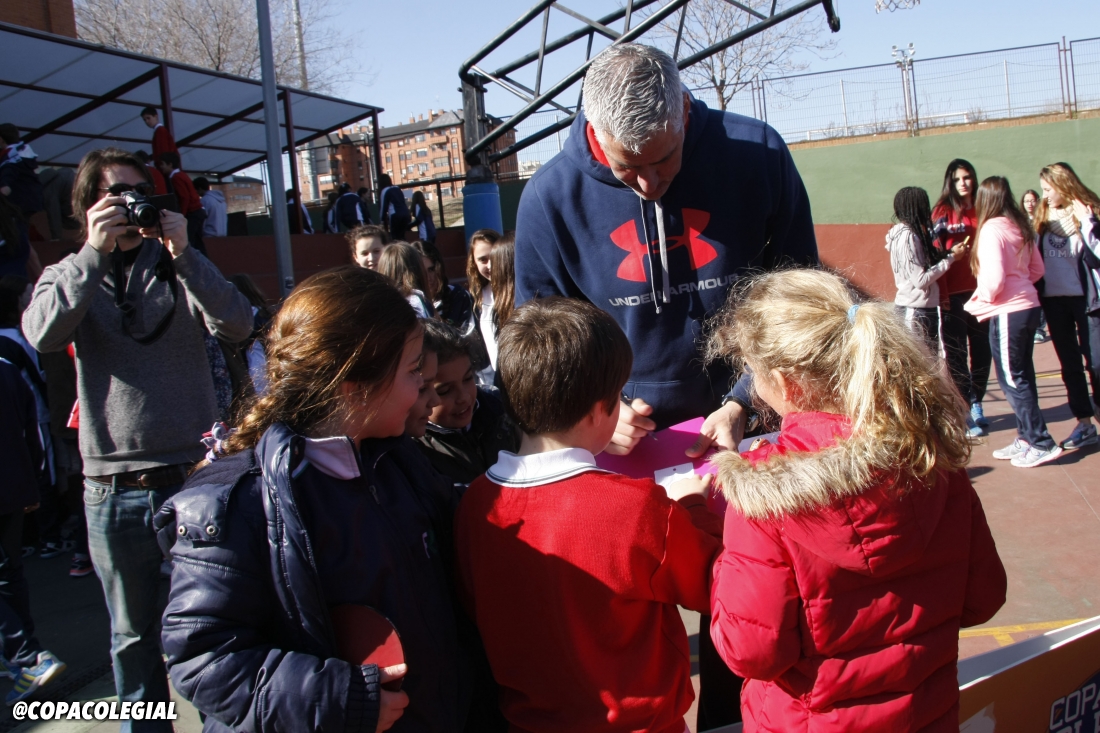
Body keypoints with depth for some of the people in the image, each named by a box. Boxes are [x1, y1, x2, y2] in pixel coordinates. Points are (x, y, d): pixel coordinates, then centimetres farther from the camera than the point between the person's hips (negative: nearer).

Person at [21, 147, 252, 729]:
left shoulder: (178, 266, 5)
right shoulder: (69, 275, 7)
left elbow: (237, 326, -12)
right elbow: (42, 334, -15)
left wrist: (182, 252, -20)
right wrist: (95, 252, -20)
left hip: (195, 472, 0)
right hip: (115, 489, 1)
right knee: (133, 634, 15)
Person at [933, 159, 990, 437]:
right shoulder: (943, 212, -1)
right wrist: (941, 292, -13)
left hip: (981, 289, 4)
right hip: (954, 292, -4)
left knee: (982, 349, 9)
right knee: (956, 352, 0)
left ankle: (976, 404, 21)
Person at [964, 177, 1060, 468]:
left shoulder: (992, 228, -14)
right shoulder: (1020, 227, 9)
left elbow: (993, 277, -19)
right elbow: (1038, 268, 15)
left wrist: (982, 301, -3)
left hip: (1008, 313, -8)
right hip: (1029, 307, 8)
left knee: (1012, 380, 0)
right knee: (1022, 376, 14)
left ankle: (1042, 443, 3)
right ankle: (1026, 439, 22)